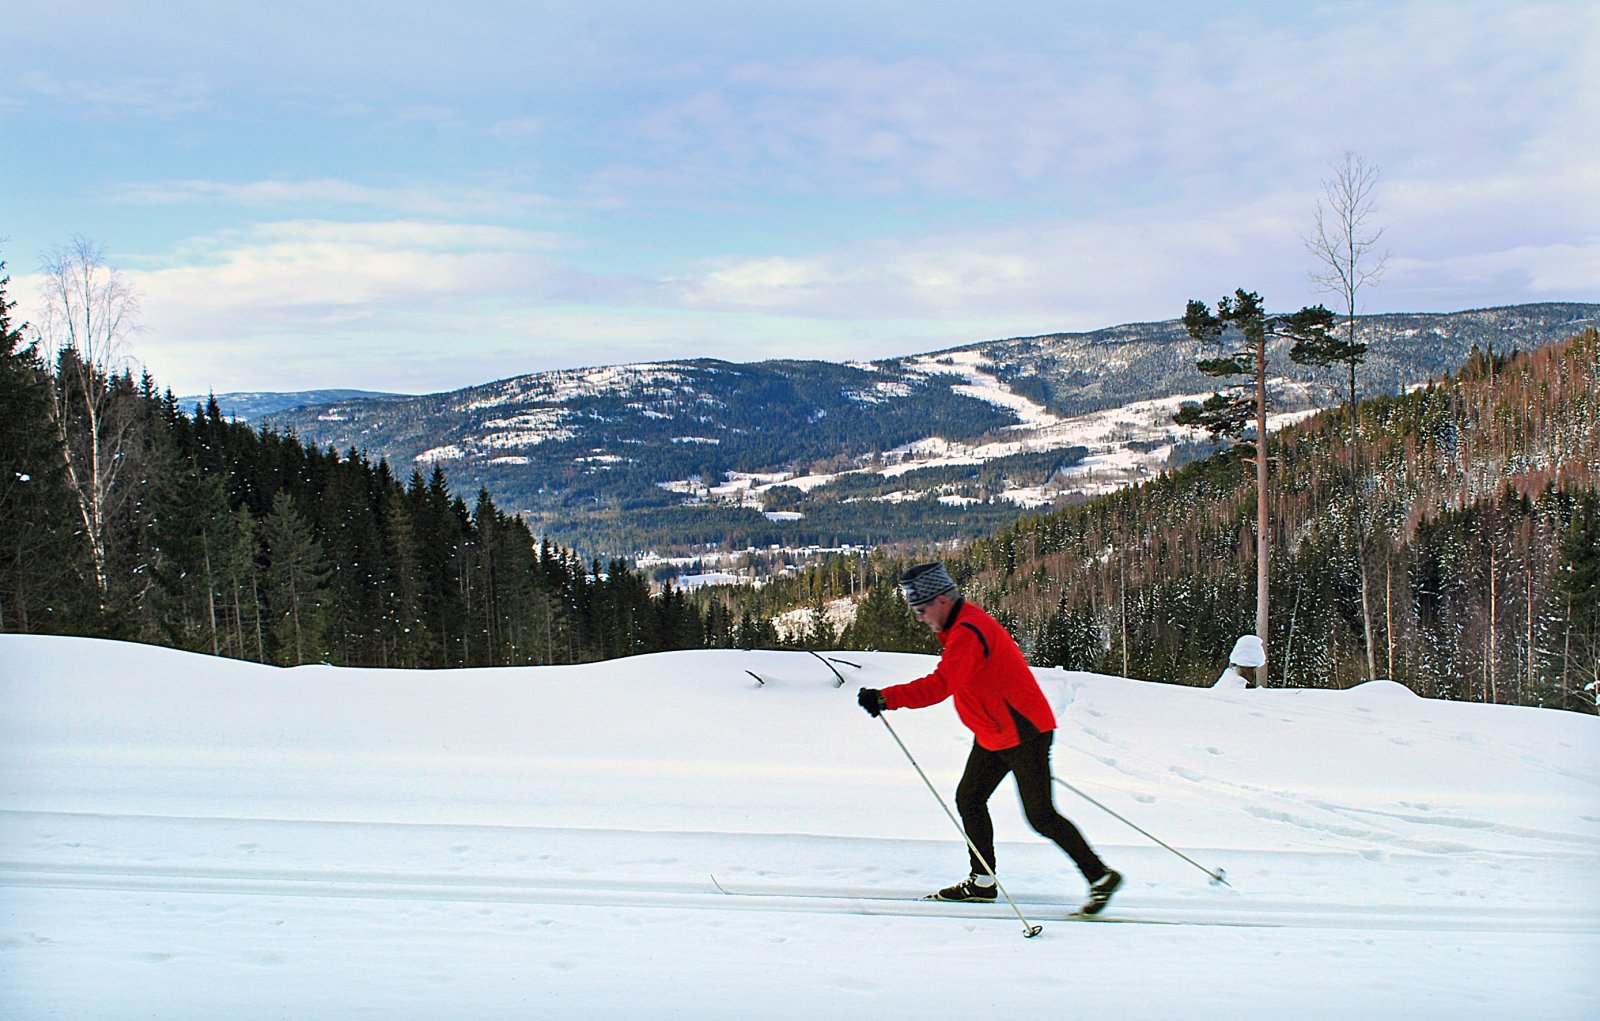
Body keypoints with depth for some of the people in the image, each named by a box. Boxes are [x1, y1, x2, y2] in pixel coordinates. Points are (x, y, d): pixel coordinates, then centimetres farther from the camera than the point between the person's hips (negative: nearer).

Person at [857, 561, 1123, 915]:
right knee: (968, 799, 12)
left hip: (1024, 733, -10)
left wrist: (886, 698, -34)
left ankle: (1101, 876, 6)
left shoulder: (967, 633, -24)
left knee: (1040, 816, -5)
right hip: (993, 736, 10)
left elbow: (939, 685, -34)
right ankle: (981, 881, 21)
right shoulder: (961, 625, 9)